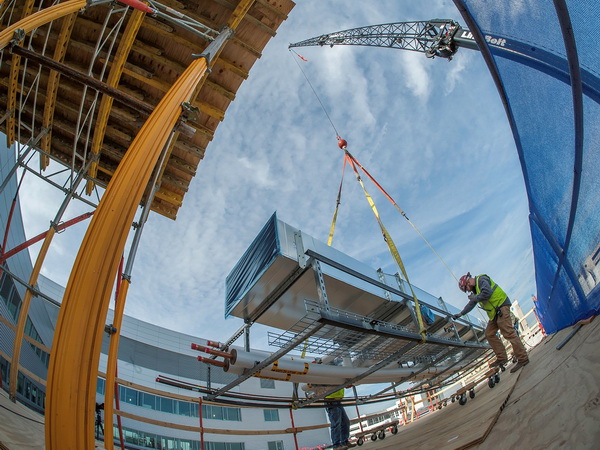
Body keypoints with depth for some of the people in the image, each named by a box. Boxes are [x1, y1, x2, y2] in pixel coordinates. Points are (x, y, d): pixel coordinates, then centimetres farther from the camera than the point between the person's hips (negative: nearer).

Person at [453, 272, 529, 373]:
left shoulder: (481, 280, -9)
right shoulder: (476, 288, 21)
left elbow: (487, 293, -26)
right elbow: (471, 304, 29)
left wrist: (475, 298, -11)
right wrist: (460, 314, 28)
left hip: (501, 306, -10)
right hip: (495, 312, 10)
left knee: (508, 333, -13)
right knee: (489, 334, 7)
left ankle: (523, 358, -9)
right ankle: (502, 358, 8)